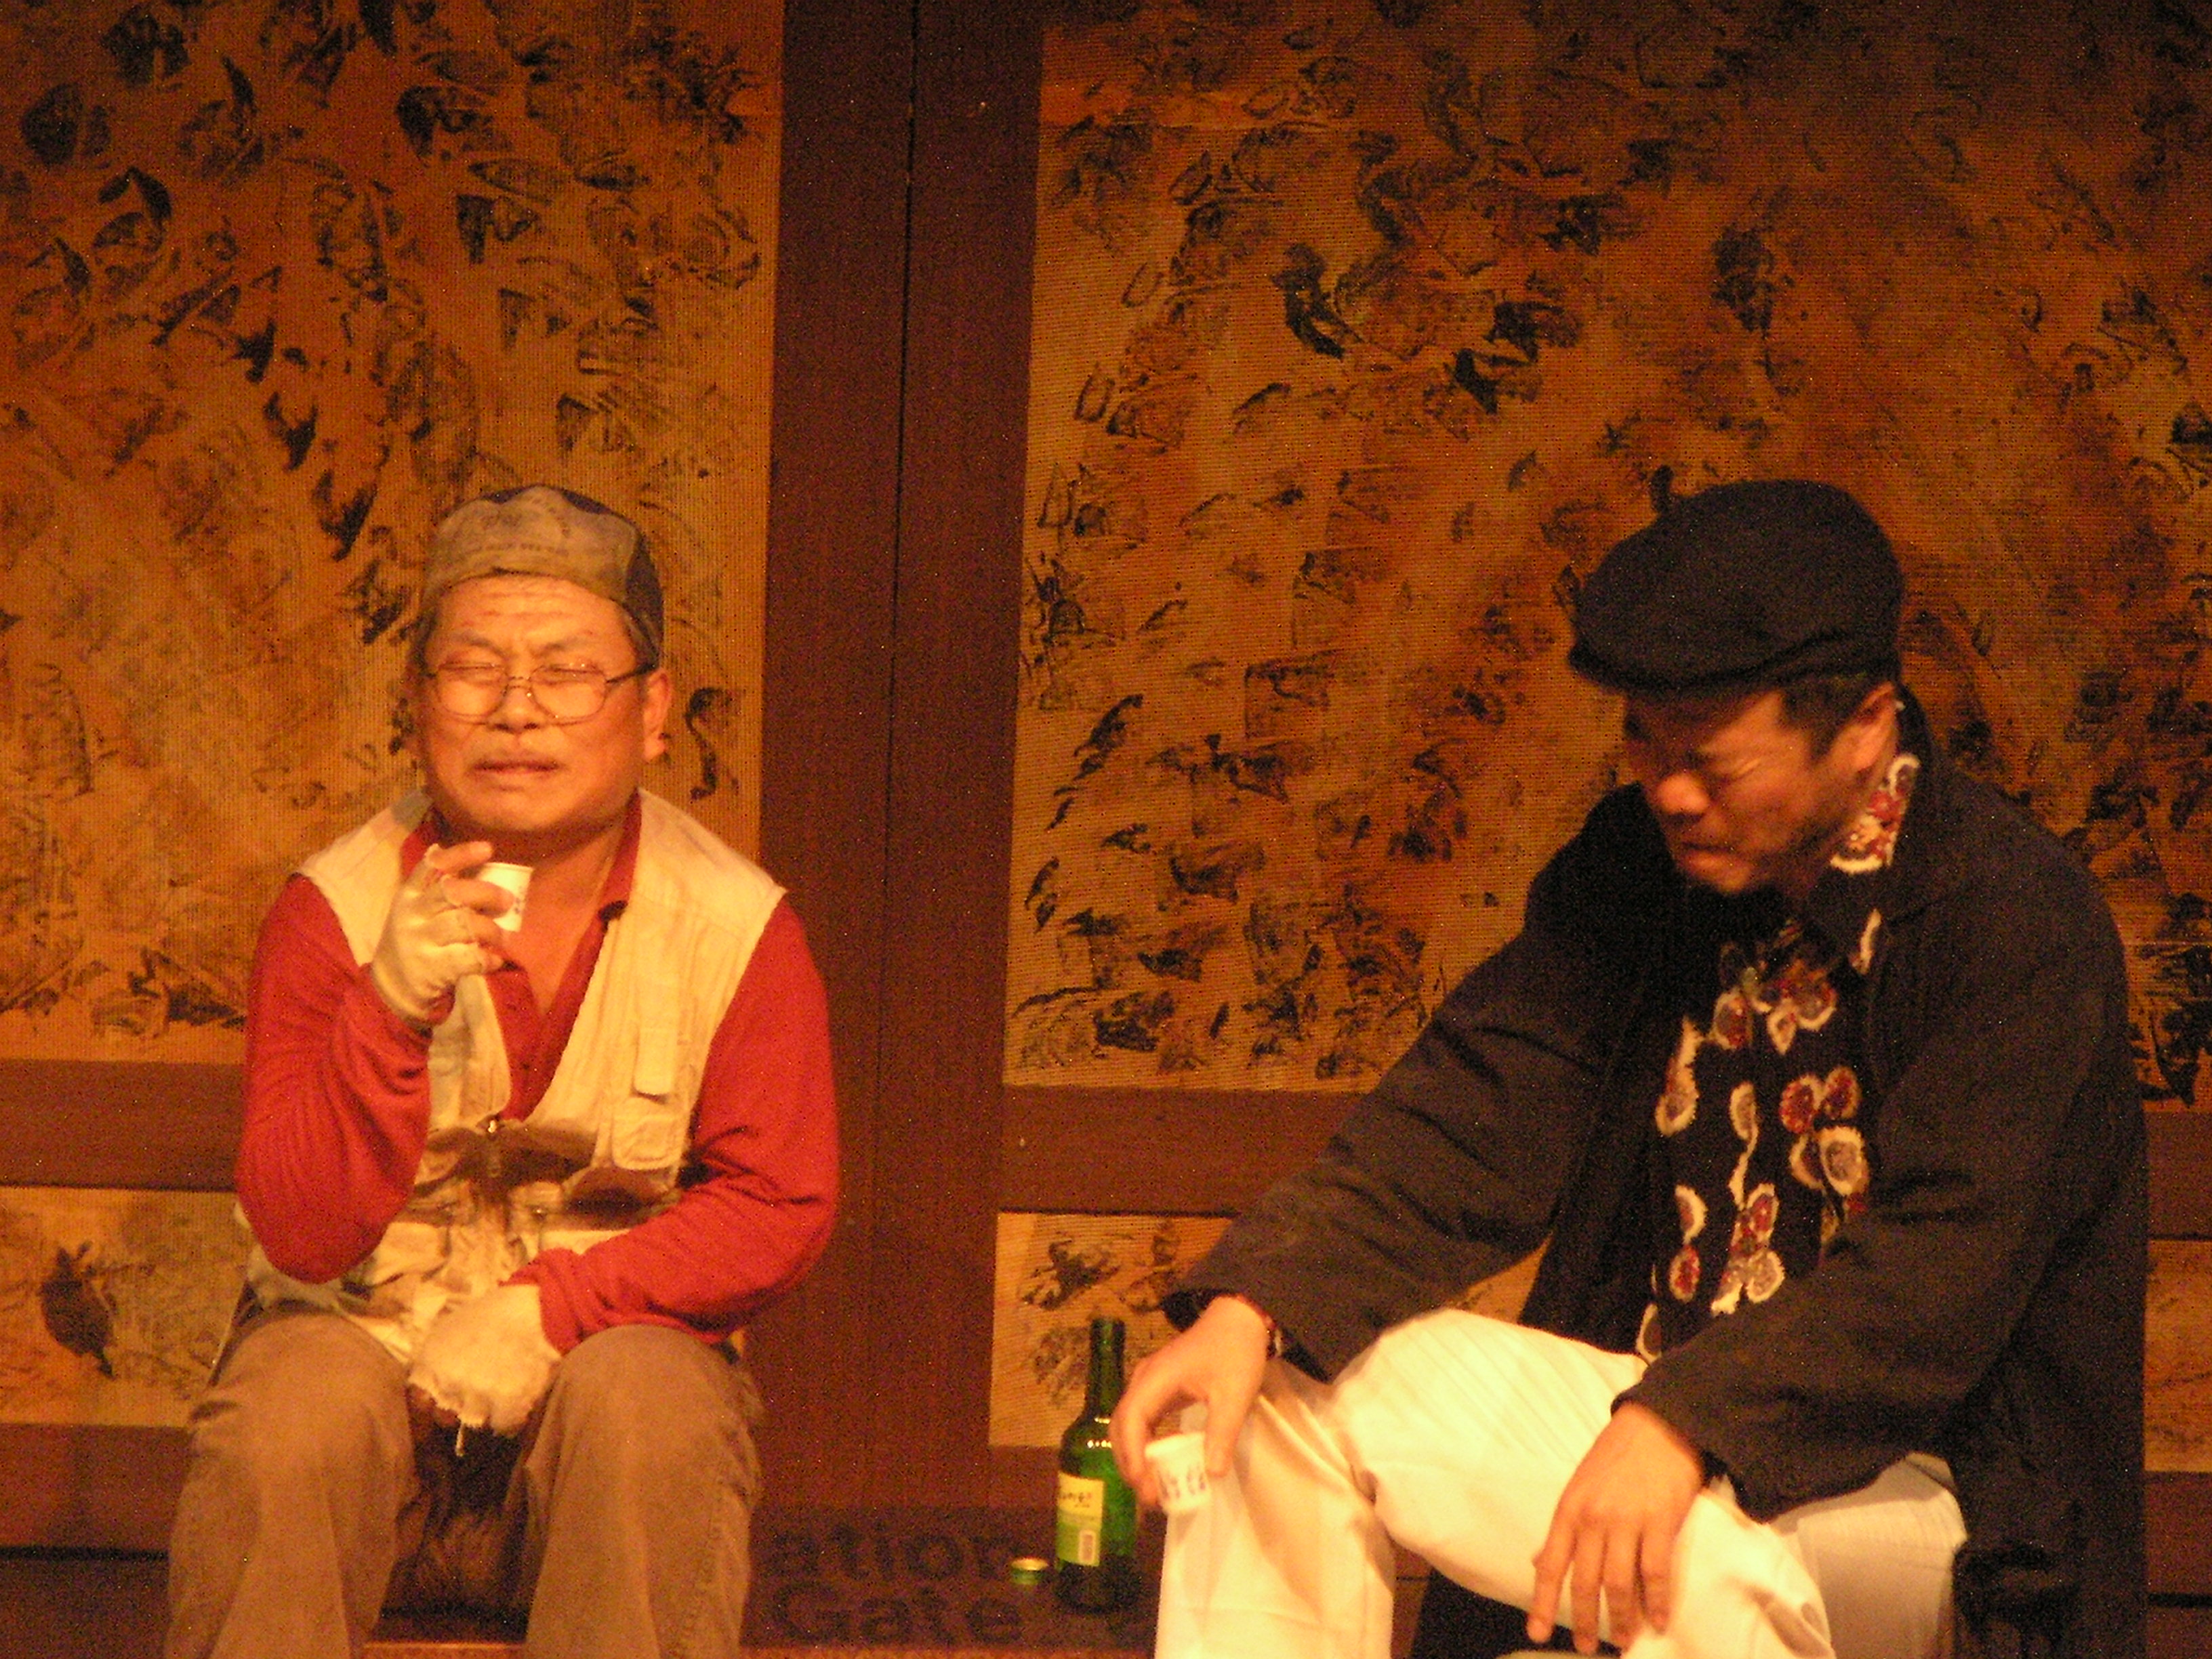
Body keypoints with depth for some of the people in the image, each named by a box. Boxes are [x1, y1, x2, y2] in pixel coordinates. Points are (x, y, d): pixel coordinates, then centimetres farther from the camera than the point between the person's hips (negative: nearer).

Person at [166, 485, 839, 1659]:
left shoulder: (737, 929, -5)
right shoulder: (333, 910, -6)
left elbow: (776, 1209, -6)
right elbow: (302, 1235, -13)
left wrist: (550, 1306, -20)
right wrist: (390, 1010, -30)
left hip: (613, 1341, 0)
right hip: (360, 1339, 0)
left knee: (651, 1404, -32)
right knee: (288, 1419, -32)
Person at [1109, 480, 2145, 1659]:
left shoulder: (2022, 921, -17)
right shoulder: (1638, 860, 4)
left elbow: (1946, 1263, -27)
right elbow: (1477, 1112, -1)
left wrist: (1684, 1426, -40)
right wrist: (1248, 1307, -17)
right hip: (1653, 1398, 7)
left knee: (1693, 1563, -39)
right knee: (1290, 1384, -7)